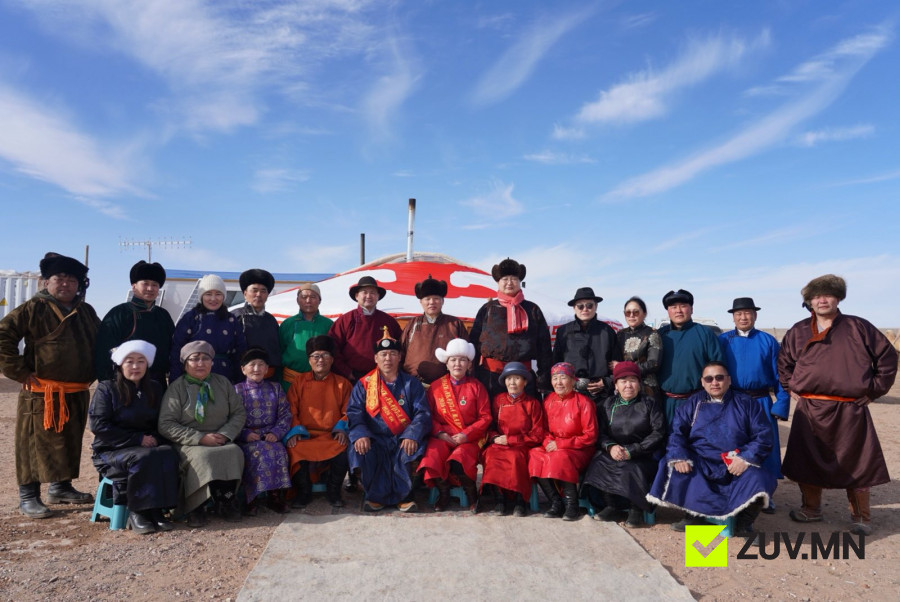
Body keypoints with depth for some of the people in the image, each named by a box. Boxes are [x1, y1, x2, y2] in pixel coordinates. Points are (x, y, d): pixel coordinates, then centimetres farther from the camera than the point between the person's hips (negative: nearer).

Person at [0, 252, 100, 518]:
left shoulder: (86, 312, 11)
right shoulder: (34, 308, -8)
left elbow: (101, 343, 24)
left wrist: (92, 374, 14)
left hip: (77, 394, 6)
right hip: (41, 394, -6)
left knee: (69, 444, 15)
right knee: (36, 445, 1)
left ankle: (61, 488, 30)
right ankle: (28, 497, 12)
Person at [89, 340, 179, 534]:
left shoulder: (155, 388, 13)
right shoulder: (106, 389, -1)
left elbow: (162, 423, 16)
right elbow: (98, 426, -10)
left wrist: (155, 438, -8)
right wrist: (138, 439, -15)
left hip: (149, 445, 4)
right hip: (111, 451, -4)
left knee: (168, 455, -29)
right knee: (143, 458, -35)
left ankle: (156, 510, -25)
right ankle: (136, 513, -21)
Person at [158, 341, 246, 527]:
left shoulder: (223, 383, 14)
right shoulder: (177, 387, 2)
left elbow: (239, 413, 13)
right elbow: (166, 425, -5)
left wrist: (225, 434, -8)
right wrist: (200, 438, -15)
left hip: (221, 441, 3)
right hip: (189, 444, -2)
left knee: (234, 452, -30)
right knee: (202, 456, -35)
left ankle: (226, 502, -18)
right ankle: (195, 507, -19)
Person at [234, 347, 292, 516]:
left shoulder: (275, 388, 15)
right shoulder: (236, 390, 10)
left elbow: (285, 415, 9)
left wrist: (276, 433, -8)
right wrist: (245, 434, -15)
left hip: (270, 437, 1)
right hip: (246, 439, -1)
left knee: (279, 451, -30)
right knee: (257, 453, -33)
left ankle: (276, 496, -20)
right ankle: (251, 499, -23)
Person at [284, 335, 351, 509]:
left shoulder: (342, 383, 12)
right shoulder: (300, 381, 13)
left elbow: (348, 411, 8)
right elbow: (291, 410, 7)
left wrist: (342, 428, -12)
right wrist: (295, 431, -10)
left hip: (332, 435, 0)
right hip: (304, 435, 0)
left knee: (344, 448, -32)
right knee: (294, 449, -32)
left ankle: (333, 490, -6)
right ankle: (303, 491, -6)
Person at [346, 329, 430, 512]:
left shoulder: (411, 384, 10)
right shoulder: (364, 384, 11)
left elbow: (422, 413, -1)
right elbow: (354, 412, 0)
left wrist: (412, 436, -21)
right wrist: (360, 434, -21)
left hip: (402, 440, 0)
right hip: (375, 440, 1)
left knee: (411, 450, -32)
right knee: (360, 449, -29)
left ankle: (404, 496, -8)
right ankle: (376, 496, -7)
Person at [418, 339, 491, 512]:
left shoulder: (476, 386, 7)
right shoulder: (436, 386, 10)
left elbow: (485, 417, 2)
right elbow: (430, 415, 8)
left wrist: (466, 434, -12)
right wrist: (440, 433, -10)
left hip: (469, 438, -2)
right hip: (443, 436, 2)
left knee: (458, 463, -32)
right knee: (432, 457, -30)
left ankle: (472, 495, 0)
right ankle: (444, 493, 1)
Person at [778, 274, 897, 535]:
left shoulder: (858, 328, 2)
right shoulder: (798, 332, 8)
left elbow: (887, 356, 6)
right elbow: (783, 362, 20)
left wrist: (875, 390, 2)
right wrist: (791, 387, 10)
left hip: (850, 411, -2)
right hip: (809, 410, 2)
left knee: (857, 463, 5)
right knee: (808, 462, 8)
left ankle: (861, 517, 20)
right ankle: (811, 509, 23)